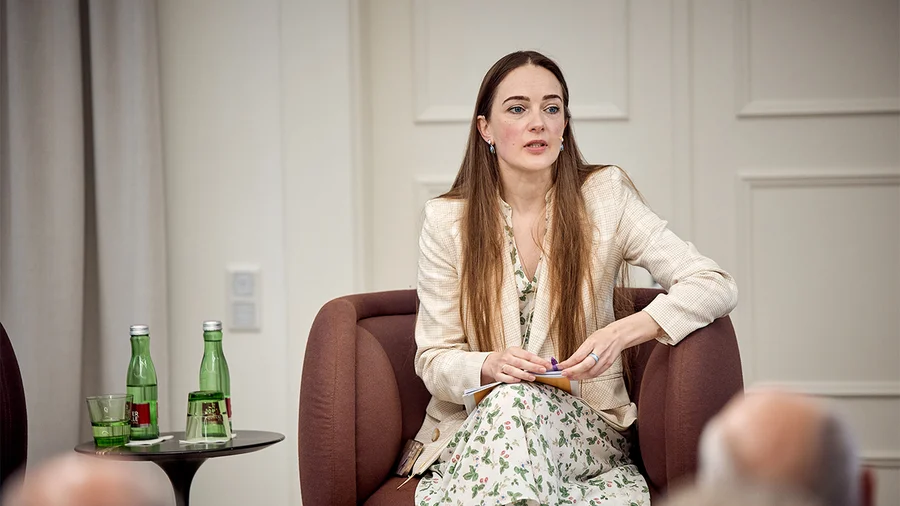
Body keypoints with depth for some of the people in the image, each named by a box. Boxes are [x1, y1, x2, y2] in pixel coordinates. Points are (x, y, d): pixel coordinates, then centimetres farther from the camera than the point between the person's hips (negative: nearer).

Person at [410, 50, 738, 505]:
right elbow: (432, 361, 3)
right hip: (472, 428, 1)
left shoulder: (603, 196, -1)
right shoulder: (447, 220, 1)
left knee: (518, 402, -34)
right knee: (509, 397, -34)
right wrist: (488, 366, -21)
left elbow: (716, 287, -7)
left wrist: (622, 333, -24)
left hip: (584, 425, 0)